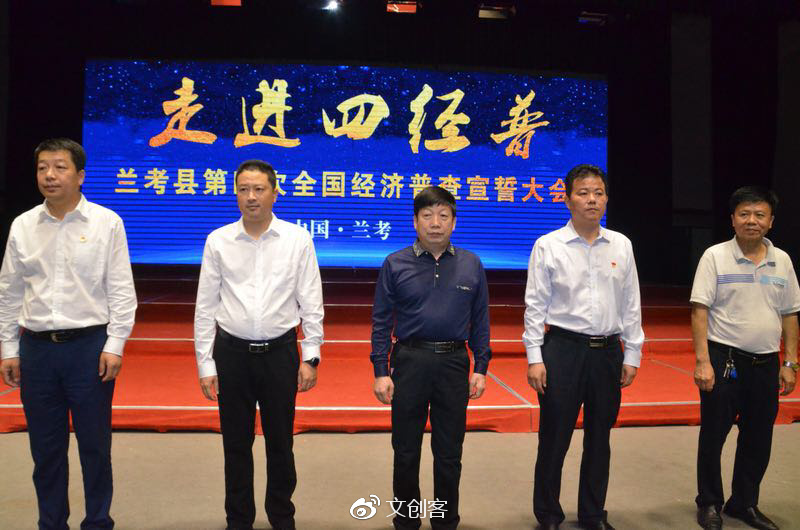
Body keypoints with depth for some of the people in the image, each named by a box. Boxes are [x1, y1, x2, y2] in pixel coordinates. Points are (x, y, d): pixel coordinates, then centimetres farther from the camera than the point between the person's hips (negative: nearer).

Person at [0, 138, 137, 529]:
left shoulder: (106, 222, -3)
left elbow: (121, 289, -4)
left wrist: (114, 345, -9)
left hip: (89, 345, -3)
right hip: (37, 347, 3)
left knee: (95, 445, 7)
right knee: (45, 447, 12)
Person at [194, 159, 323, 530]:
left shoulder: (298, 239, -3)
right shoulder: (218, 241, 0)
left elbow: (311, 303, -1)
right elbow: (205, 307, 2)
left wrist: (311, 357, -4)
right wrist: (205, 364, 0)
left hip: (280, 352, -1)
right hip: (232, 353, 1)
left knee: (280, 443, 12)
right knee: (236, 444, 12)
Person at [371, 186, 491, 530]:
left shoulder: (471, 265, 3)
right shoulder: (395, 264, -1)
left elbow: (480, 321, 7)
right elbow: (381, 321, 0)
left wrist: (481, 368, 3)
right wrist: (381, 371, -5)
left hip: (454, 363, 1)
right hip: (410, 361, -1)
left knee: (449, 453, 11)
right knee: (406, 452, 10)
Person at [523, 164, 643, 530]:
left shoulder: (621, 245, 6)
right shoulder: (548, 246, -4)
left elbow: (631, 304, 9)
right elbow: (535, 305, -4)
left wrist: (632, 355, 7)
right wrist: (534, 358, -8)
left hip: (608, 351, 4)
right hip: (563, 349, -3)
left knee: (599, 440, 14)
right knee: (554, 440, 4)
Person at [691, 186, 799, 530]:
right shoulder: (715, 257, -6)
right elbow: (699, 311, -10)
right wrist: (702, 361, -16)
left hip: (766, 363, 4)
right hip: (724, 359, -4)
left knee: (758, 440, 13)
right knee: (713, 435, 6)